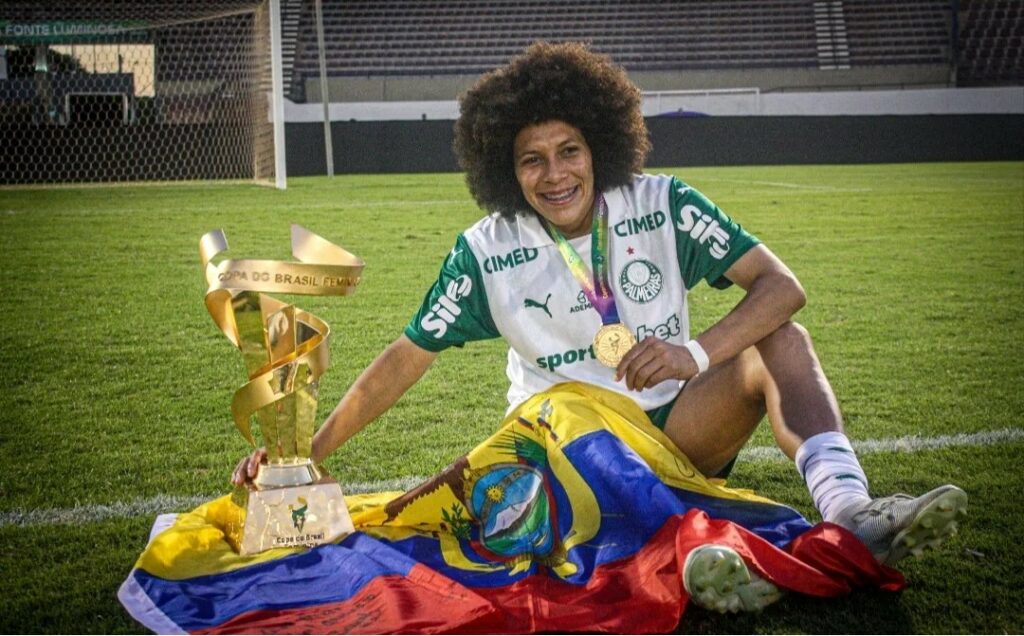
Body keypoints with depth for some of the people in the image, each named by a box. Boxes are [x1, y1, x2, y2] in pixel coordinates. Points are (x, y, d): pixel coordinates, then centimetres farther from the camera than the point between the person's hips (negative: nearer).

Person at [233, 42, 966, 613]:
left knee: (780, 342, -23)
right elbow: (403, 361, 0)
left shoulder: (662, 206, -4)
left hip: (676, 428, 1)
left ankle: (850, 509, -45)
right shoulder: (487, 252, -4)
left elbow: (782, 286, -11)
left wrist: (696, 353, -29)